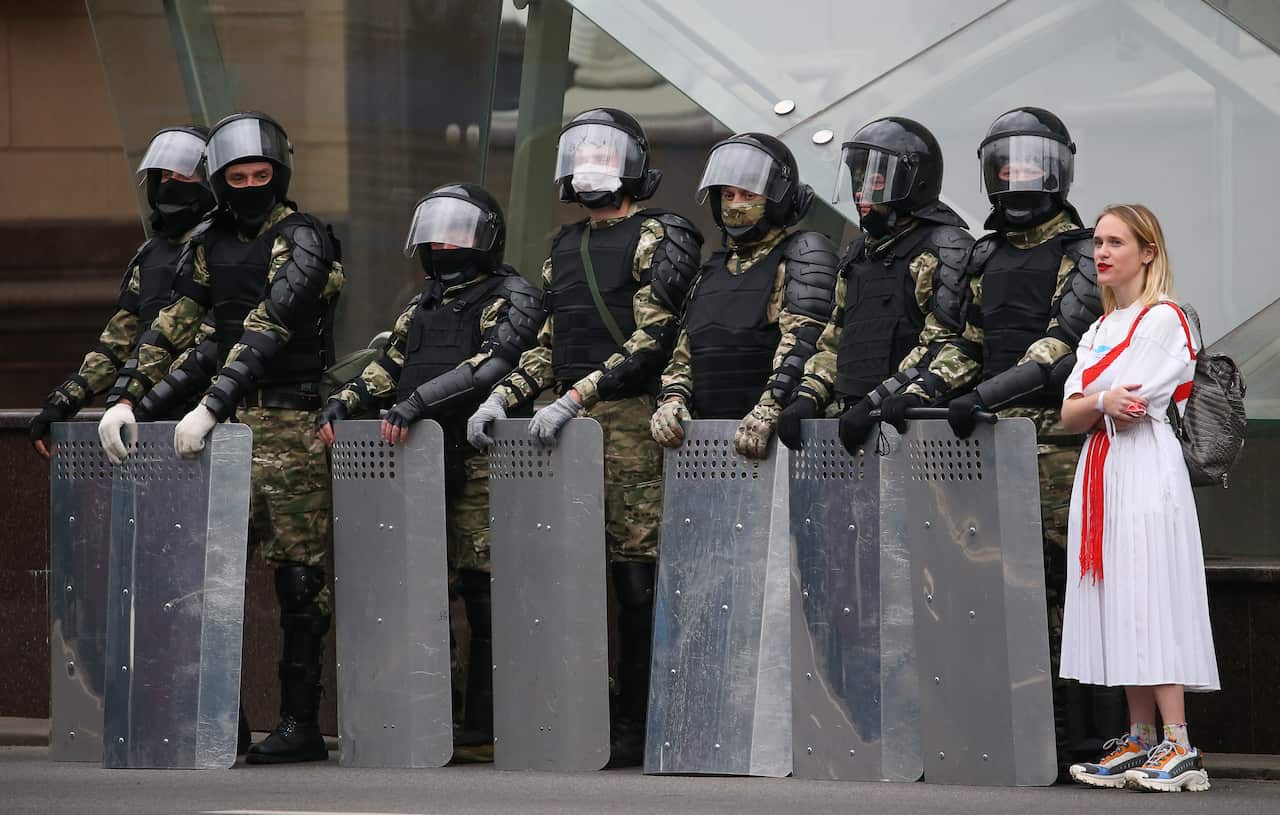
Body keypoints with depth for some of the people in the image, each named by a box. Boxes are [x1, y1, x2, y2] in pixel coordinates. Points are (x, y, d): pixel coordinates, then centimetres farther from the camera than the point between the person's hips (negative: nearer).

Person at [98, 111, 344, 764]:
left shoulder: (302, 240, -10)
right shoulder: (215, 246, 12)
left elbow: (268, 327, -21)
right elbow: (171, 324, 8)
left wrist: (211, 406, -29)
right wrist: (124, 397, -5)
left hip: (292, 428, -7)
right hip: (233, 423, 7)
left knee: (298, 574, -4)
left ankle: (301, 723, -1)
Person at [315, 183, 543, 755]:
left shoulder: (512, 300, -2)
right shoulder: (420, 310, 23)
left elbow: (492, 363, -18)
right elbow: (385, 370, 18)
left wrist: (418, 401, -26)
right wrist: (342, 403, -2)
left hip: (480, 469, -7)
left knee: (483, 592, -7)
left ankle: (484, 724, -4)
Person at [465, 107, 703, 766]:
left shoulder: (659, 238, -2)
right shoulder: (564, 247, 21)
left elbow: (650, 339, -12)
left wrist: (577, 398, -19)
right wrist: (502, 396, 6)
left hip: (628, 420, -7)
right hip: (564, 420, 7)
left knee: (636, 577, -6)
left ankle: (634, 728, -4)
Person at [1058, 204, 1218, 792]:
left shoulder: (1163, 319, -6)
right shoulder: (1100, 329, 20)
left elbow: (1131, 408, -13)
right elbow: (1070, 416, 9)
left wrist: (1089, 401, 3)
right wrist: (1104, 401, -10)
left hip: (1145, 472, -8)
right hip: (1101, 473, 8)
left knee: (1148, 603, -13)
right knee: (1118, 609, 5)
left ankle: (1179, 748, -16)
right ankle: (1139, 743, 6)